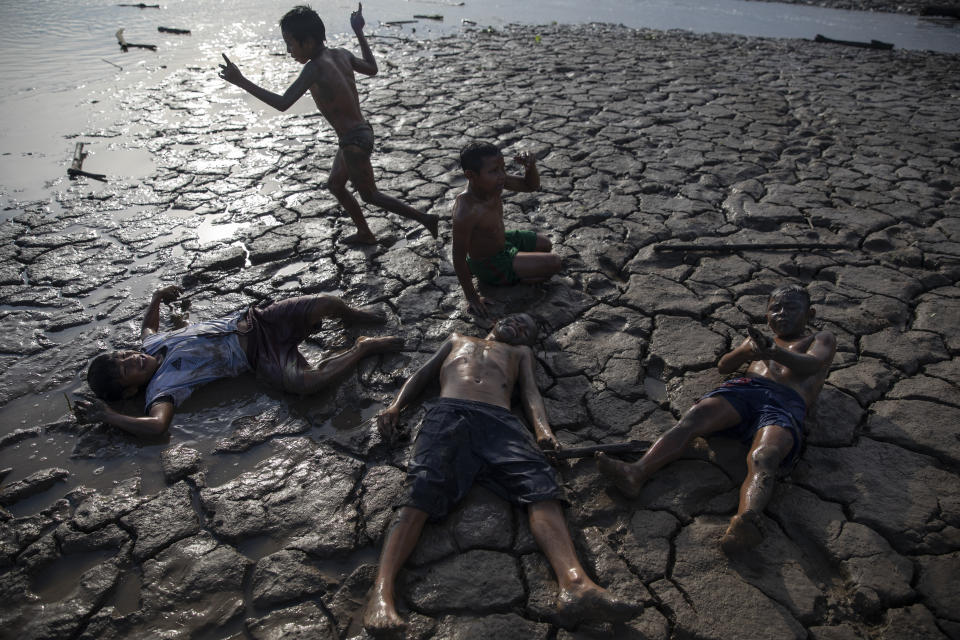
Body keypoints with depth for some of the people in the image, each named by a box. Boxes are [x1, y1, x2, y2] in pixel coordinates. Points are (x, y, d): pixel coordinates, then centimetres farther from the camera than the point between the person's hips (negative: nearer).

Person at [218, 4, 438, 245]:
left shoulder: (315, 68, -21)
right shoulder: (342, 55, 2)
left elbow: (283, 103, -27)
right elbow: (372, 69, 20)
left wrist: (241, 81, -23)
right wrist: (359, 32, 26)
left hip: (354, 142, -9)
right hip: (362, 133, 9)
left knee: (370, 195, 8)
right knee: (334, 184, 24)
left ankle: (426, 218, 13)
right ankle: (365, 234, 34)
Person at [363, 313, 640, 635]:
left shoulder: (520, 352, 38)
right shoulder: (458, 339, 40)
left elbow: (530, 391, 21)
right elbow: (422, 374, 32)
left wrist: (542, 428, -2)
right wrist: (395, 406, 12)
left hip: (500, 421, 1)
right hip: (448, 413, 0)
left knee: (542, 487, -28)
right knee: (424, 490, -28)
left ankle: (575, 584, -47)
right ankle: (382, 591, -41)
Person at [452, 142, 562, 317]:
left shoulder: (491, 182, -15)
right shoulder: (465, 213, -38)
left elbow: (531, 185, -2)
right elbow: (459, 258, -30)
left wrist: (530, 165, -26)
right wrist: (471, 297, -22)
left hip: (500, 241, 8)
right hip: (490, 266, -8)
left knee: (545, 244, 27)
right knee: (554, 263, -10)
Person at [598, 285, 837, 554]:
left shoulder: (822, 339, 29)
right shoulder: (760, 338, 40)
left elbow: (811, 365, 4)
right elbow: (723, 366, 24)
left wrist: (773, 352, -19)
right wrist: (746, 350, 0)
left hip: (786, 404, -3)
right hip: (744, 388, 3)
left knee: (762, 459, -35)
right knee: (693, 418, -29)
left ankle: (746, 520, -64)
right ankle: (636, 473, -49)